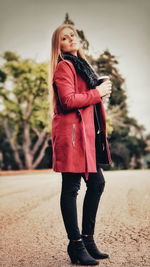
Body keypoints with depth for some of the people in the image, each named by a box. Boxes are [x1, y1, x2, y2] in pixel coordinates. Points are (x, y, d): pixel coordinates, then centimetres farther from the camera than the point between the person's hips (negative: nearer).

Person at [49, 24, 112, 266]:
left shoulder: (81, 65, 24)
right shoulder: (64, 66, -5)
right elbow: (68, 100, -18)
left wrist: (102, 90, 10)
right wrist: (97, 93, -9)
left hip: (86, 132, 10)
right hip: (71, 132, -10)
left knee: (97, 183, 10)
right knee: (71, 187, -4)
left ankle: (87, 238, 22)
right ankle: (76, 244, 5)